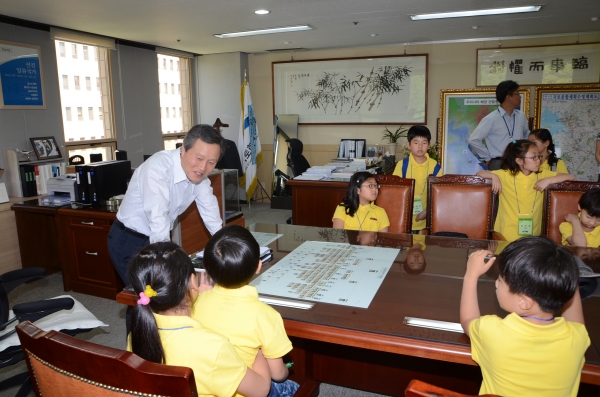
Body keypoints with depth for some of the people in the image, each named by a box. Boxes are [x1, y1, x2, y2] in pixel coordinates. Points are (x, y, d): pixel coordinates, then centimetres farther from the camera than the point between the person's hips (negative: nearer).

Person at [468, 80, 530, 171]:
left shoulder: (521, 116, 8)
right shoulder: (491, 119, -9)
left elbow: (527, 136, 25)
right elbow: (473, 140, -11)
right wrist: (487, 158, -6)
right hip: (498, 165, -5)